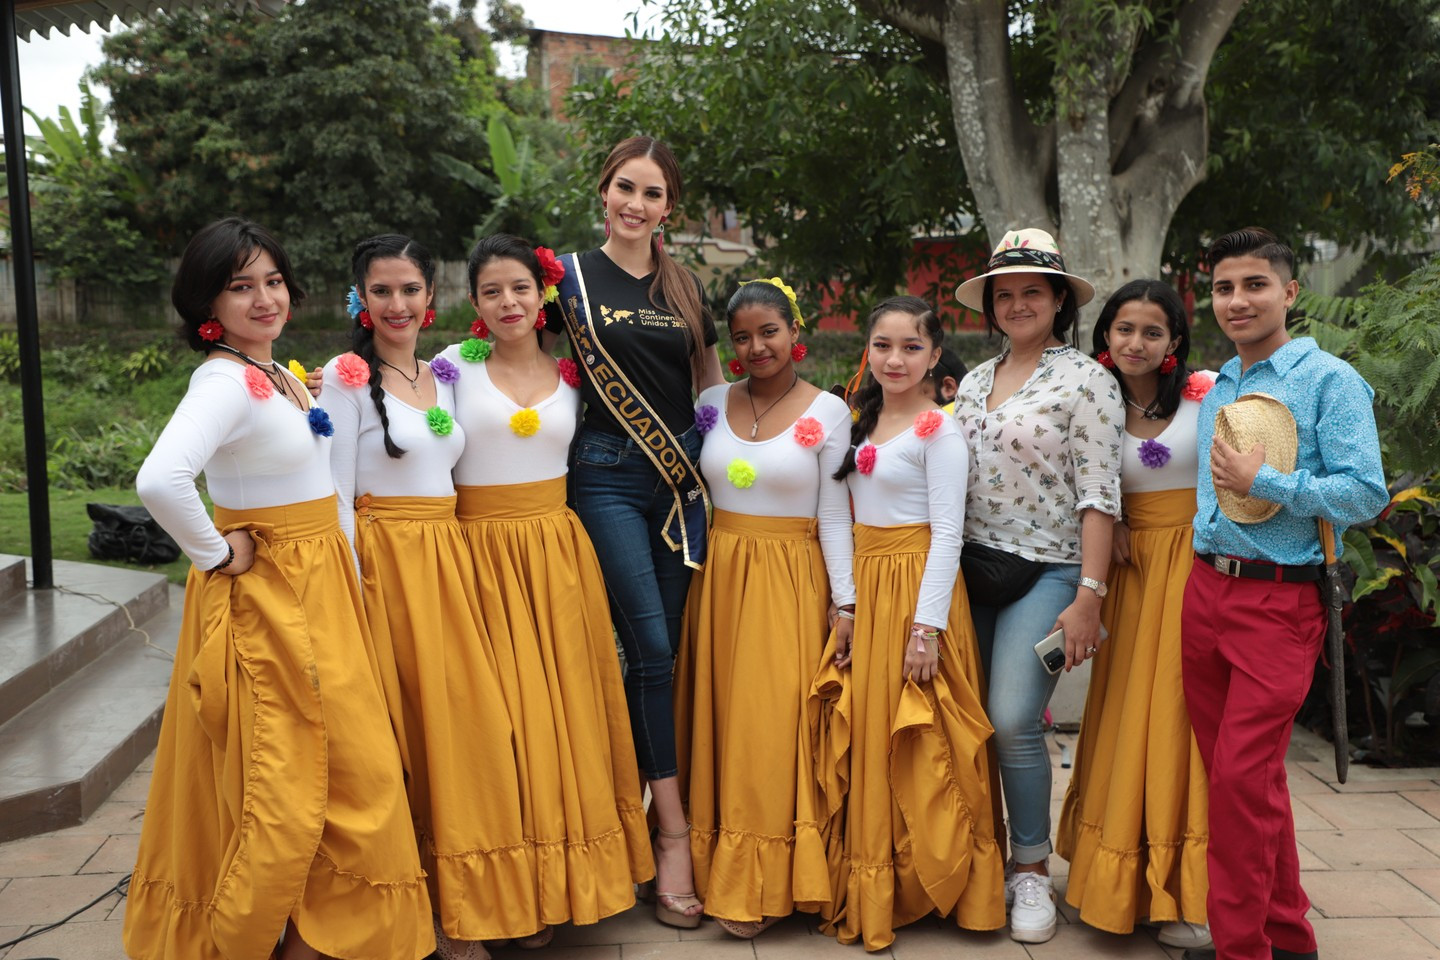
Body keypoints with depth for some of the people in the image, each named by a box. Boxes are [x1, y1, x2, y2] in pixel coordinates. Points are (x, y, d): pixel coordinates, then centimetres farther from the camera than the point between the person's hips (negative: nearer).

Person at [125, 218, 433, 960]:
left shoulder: (280, 376, 10)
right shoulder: (224, 381, -19)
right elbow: (159, 480, -34)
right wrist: (215, 554, -21)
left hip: (316, 589, 9)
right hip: (264, 594, -9)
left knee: (350, 768, 14)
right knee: (278, 779, 0)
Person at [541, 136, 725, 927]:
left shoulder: (684, 286, 12)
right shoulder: (572, 274, 1)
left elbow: (713, 381, 20)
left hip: (682, 475, 4)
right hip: (608, 475, -4)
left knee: (661, 649, 5)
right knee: (649, 647, -10)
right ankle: (674, 833, -2)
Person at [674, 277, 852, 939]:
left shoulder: (827, 411, -3)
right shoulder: (713, 402, 7)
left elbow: (834, 514, -4)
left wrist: (845, 602, -7)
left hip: (789, 580, -3)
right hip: (718, 574, 4)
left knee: (773, 720, -5)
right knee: (718, 713, 7)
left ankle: (759, 886, 8)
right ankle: (717, 869, 20)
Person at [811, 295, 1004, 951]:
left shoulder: (938, 430, -9)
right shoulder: (864, 421, 12)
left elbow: (947, 533, -13)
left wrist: (927, 627, -18)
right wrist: (846, 608, 9)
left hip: (916, 588, -7)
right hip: (863, 585, 7)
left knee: (917, 747, 0)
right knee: (865, 738, 11)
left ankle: (922, 885, 17)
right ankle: (870, 890, 24)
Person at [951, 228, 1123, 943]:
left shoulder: (1086, 381, -4)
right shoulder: (975, 380, 14)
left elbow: (1099, 497, -9)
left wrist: (1089, 597, -15)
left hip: (1046, 573, -5)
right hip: (974, 569, 6)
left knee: (1013, 722, -11)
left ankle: (1032, 869, 8)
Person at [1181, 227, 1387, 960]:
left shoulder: (1329, 380, -6)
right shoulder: (1216, 388, 15)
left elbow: (1366, 493, -14)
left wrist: (1263, 481, -17)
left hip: (1280, 602, -7)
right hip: (1206, 590, 7)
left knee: (1242, 777, -9)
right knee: (1239, 773, 13)